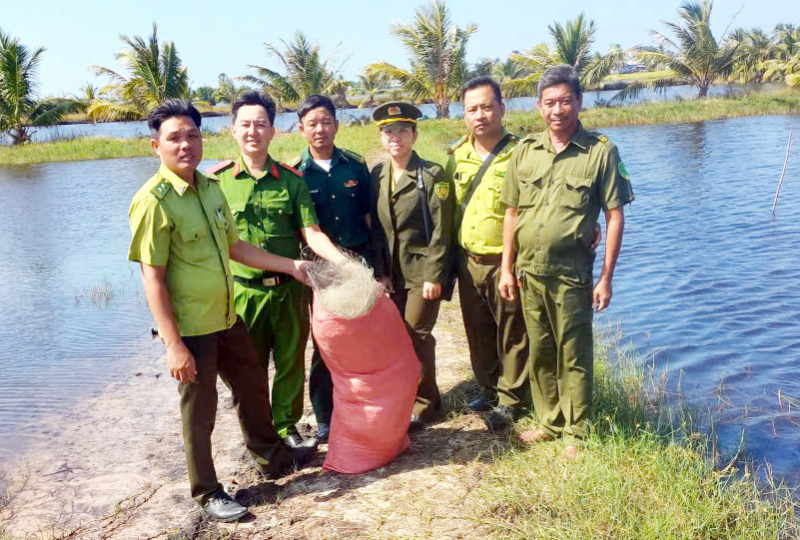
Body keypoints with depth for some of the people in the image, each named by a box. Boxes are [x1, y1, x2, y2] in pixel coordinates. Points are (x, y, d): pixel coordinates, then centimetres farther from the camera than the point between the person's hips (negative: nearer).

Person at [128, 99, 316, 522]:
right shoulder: (153, 201, -18)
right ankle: (207, 492, 30)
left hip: (226, 318, 8)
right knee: (199, 411, 9)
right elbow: (152, 279, -20)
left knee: (254, 386, 21)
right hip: (190, 329, -7)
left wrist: (288, 265, 13)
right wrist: (174, 345, -22)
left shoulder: (211, 188, 4)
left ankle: (271, 458, 44)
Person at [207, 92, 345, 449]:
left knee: (291, 362, 11)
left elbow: (311, 232, -4)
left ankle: (286, 427, 31)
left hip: (289, 288, 1)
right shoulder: (217, 179, -2)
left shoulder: (291, 179, 1)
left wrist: (342, 261, -19)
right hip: (243, 290, -1)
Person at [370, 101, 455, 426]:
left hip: (423, 271, -5)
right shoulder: (376, 176, 6)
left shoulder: (432, 175, -9)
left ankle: (424, 403, 16)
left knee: (416, 334, -3)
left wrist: (433, 275, -15)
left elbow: (441, 229, -11)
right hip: (394, 273, 5)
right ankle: (416, 395, 29)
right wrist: (381, 271, 3)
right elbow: (376, 227, 8)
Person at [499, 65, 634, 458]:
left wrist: (606, 277, -8)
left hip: (572, 274, -4)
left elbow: (615, 216, -5)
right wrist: (507, 268, 7)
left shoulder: (600, 152, -5)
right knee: (540, 354, 15)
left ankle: (576, 433, 22)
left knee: (574, 356, 6)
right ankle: (550, 422, 32)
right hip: (529, 272, 4)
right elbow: (512, 212, 10)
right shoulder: (525, 151, 6)